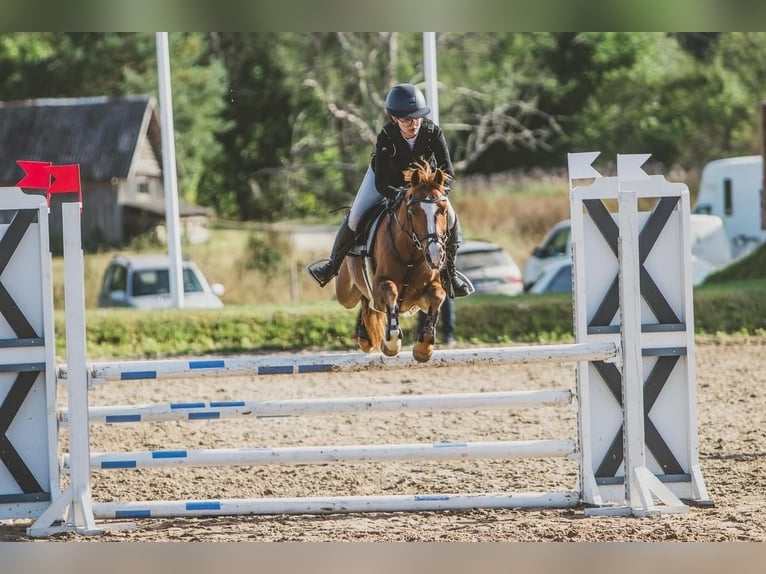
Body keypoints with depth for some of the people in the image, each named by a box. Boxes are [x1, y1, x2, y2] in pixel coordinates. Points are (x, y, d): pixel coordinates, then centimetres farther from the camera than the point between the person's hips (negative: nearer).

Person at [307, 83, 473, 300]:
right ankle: (333, 265, 20)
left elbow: (448, 172, -31)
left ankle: (449, 271, 12)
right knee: (355, 219, -6)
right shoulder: (385, 138, -36)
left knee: (450, 220, -13)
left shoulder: (433, 132, -33)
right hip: (386, 179, -1)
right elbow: (381, 183, -35)